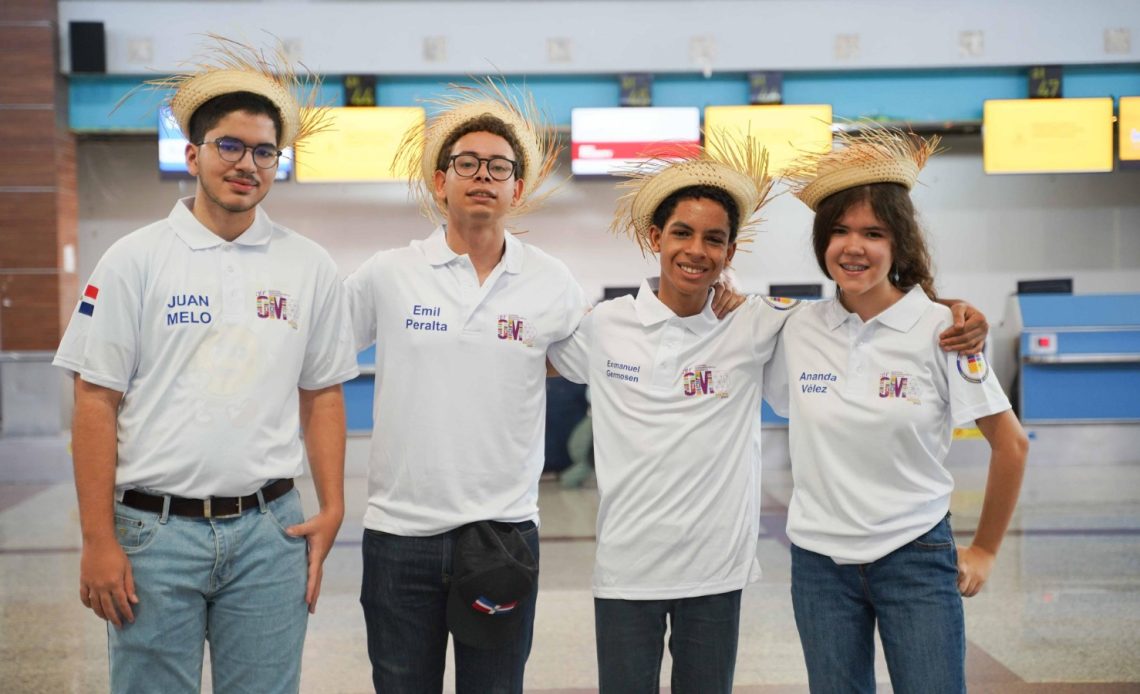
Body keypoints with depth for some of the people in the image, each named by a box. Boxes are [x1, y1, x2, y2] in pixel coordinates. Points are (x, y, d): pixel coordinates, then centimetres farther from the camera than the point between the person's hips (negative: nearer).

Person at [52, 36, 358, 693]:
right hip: (154, 527, -2)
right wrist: (98, 540, -6)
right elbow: (97, 403, -2)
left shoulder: (310, 268, 6)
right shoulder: (135, 260, -1)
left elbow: (322, 395, 11)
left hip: (269, 528, 2)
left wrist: (332, 509, 1)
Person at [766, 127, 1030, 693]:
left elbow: (1011, 444, -2)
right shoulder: (799, 330, -1)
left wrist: (984, 551, 2)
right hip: (819, 561, 3)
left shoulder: (940, 330, -9)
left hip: (915, 559, -3)